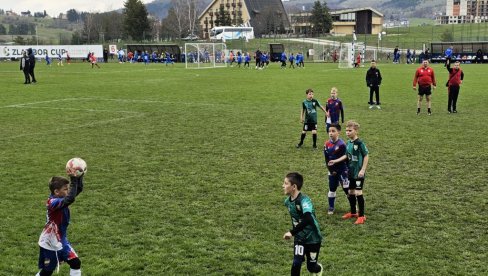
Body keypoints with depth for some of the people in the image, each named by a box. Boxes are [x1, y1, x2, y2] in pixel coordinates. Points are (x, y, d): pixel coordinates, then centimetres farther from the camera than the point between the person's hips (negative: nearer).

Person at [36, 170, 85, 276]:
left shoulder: (61, 198, -3)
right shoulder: (53, 202, -28)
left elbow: (79, 189, 0)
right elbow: (70, 199, -46)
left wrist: (79, 176, -17)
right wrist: (73, 179, -45)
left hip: (61, 240, 8)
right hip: (50, 243, -8)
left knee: (76, 263, 5)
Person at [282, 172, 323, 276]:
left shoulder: (304, 200, -30)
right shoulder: (288, 201, -5)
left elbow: (307, 220, -45)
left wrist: (292, 232, -43)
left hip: (312, 238, -5)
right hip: (299, 238, 5)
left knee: (311, 267, 11)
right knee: (296, 264, -13)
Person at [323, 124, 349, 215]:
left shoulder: (341, 144, -16)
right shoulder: (327, 144, -2)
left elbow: (345, 158, -10)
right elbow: (326, 159, 1)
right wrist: (331, 170, -4)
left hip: (342, 170, -4)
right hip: (332, 171, 4)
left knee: (346, 188, -1)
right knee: (332, 189, 13)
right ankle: (331, 207, 25)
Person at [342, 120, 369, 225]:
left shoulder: (360, 143, -16)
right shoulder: (348, 143, 6)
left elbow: (366, 156, -14)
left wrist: (363, 170, -17)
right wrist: (346, 168, 12)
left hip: (358, 172, -7)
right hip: (350, 172, 7)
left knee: (358, 193, -4)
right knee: (350, 192, 14)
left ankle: (362, 215, 6)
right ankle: (353, 212, 30)